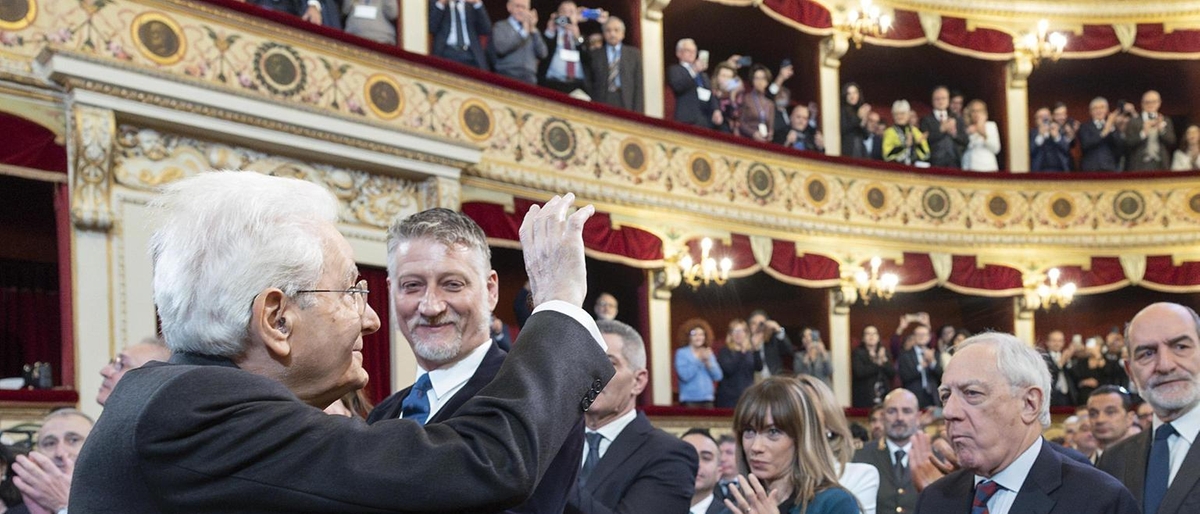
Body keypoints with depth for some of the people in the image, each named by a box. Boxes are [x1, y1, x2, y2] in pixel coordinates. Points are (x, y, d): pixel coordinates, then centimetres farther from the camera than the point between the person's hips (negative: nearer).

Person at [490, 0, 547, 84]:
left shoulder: (532, 30, 19)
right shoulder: (500, 26, 6)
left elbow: (542, 54, 5)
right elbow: (499, 48, -14)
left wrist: (533, 30, -2)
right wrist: (523, 31, -12)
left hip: (529, 80, 4)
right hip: (507, 79, -4)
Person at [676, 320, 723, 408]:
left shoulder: (708, 353, 12)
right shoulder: (681, 353, -2)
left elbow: (718, 376, 4)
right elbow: (684, 376, -16)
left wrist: (708, 362, -10)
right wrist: (698, 360, -19)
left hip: (707, 399, 5)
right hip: (689, 400, -4)